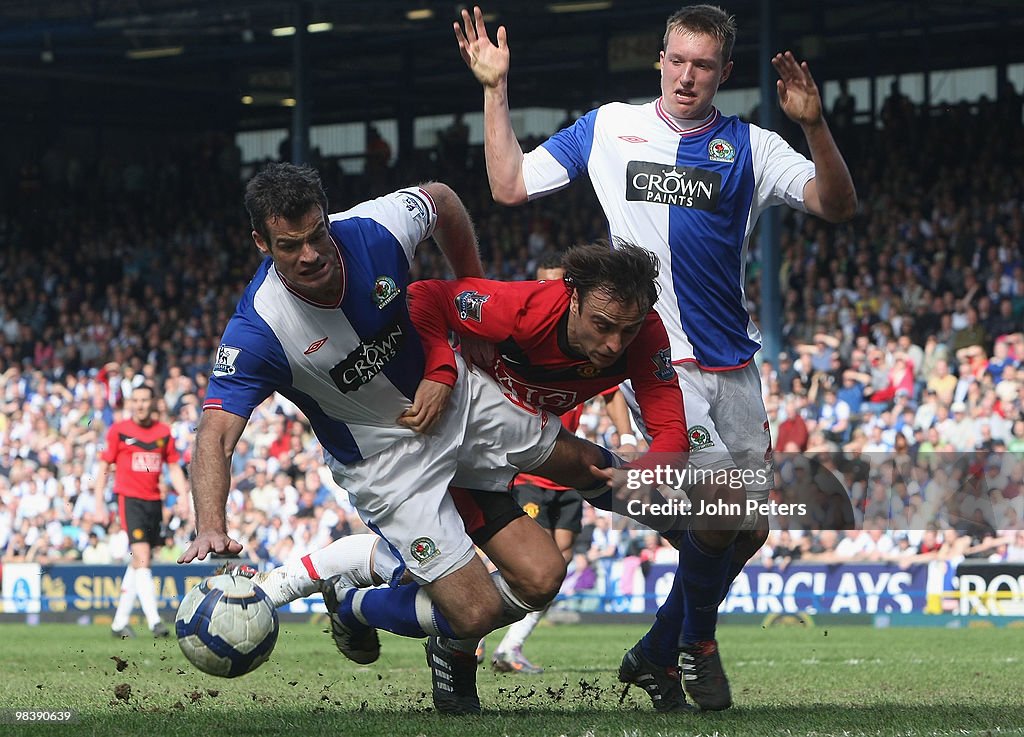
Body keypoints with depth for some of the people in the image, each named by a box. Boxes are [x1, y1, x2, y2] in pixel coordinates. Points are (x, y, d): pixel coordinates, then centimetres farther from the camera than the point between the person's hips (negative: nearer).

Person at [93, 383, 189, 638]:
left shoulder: (163, 432, 8)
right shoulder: (118, 430, -1)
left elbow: (174, 467, 14)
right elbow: (103, 467, 3)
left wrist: (184, 497, 0)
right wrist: (99, 506, -2)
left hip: (154, 501, 5)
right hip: (130, 499, -5)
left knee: (138, 562, 9)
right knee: (142, 557, -18)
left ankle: (120, 621, 19)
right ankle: (154, 620, -25)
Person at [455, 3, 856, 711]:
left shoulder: (751, 147, 7)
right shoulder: (609, 128, 7)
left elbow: (837, 205, -6)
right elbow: (510, 185, 9)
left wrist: (814, 125, -22)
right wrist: (496, 91, 2)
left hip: (734, 366, 4)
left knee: (751, 531, 4)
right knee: (724, 507, -20)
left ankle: (656, 653, 25)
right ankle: (697, 641, 7)